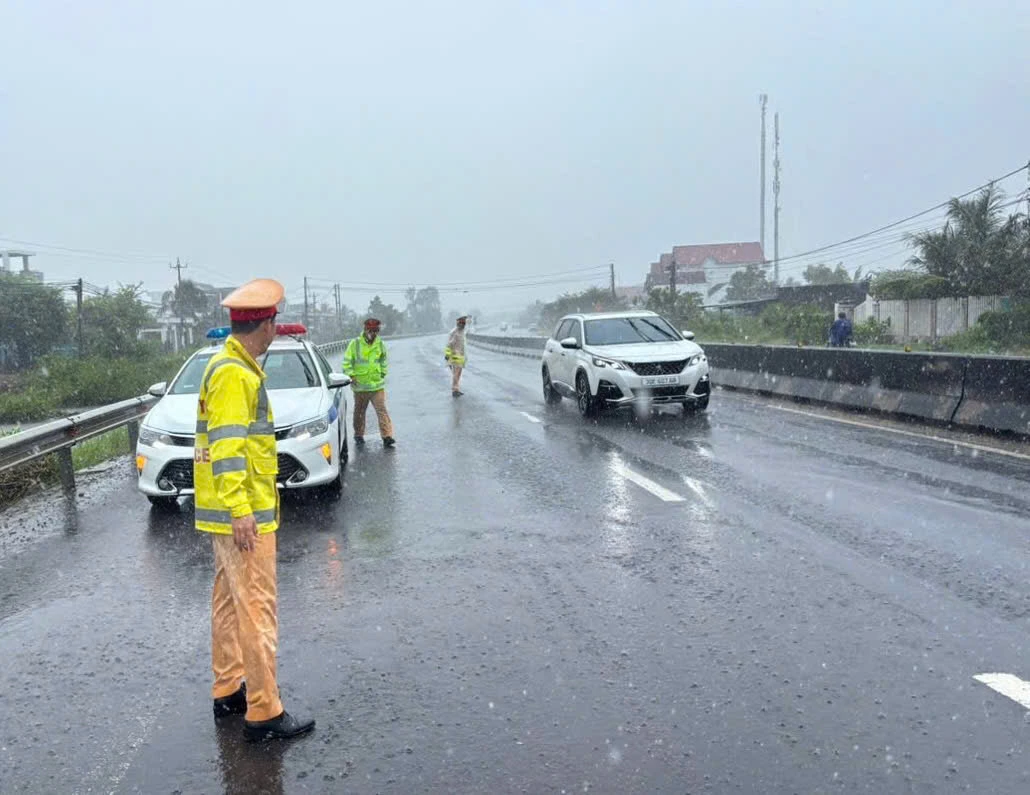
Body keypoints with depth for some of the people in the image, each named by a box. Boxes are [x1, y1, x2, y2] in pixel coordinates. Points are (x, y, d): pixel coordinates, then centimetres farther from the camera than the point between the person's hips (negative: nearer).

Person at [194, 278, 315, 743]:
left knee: (229, 602, 17)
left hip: (229, 512, 11)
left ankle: (228, 690, 30)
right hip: (243, 514, -11)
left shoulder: (232, 367, 14)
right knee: (257, 609, -6)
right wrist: (240, 510, -24)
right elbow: (226, 447, -23)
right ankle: (263, 714, 1)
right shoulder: (234, 375, -17)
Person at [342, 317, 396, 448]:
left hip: (377, 385, 2)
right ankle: (358, 435, 27)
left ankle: (387, 437, -12)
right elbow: (347, 362, -2)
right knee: (359, 412, 11)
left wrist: (383, 374, 16)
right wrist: (351, 376, -10)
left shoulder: (380, 344, 6)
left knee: (382, 410, -8)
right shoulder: (355, 343, -4)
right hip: (360, 385, -1)